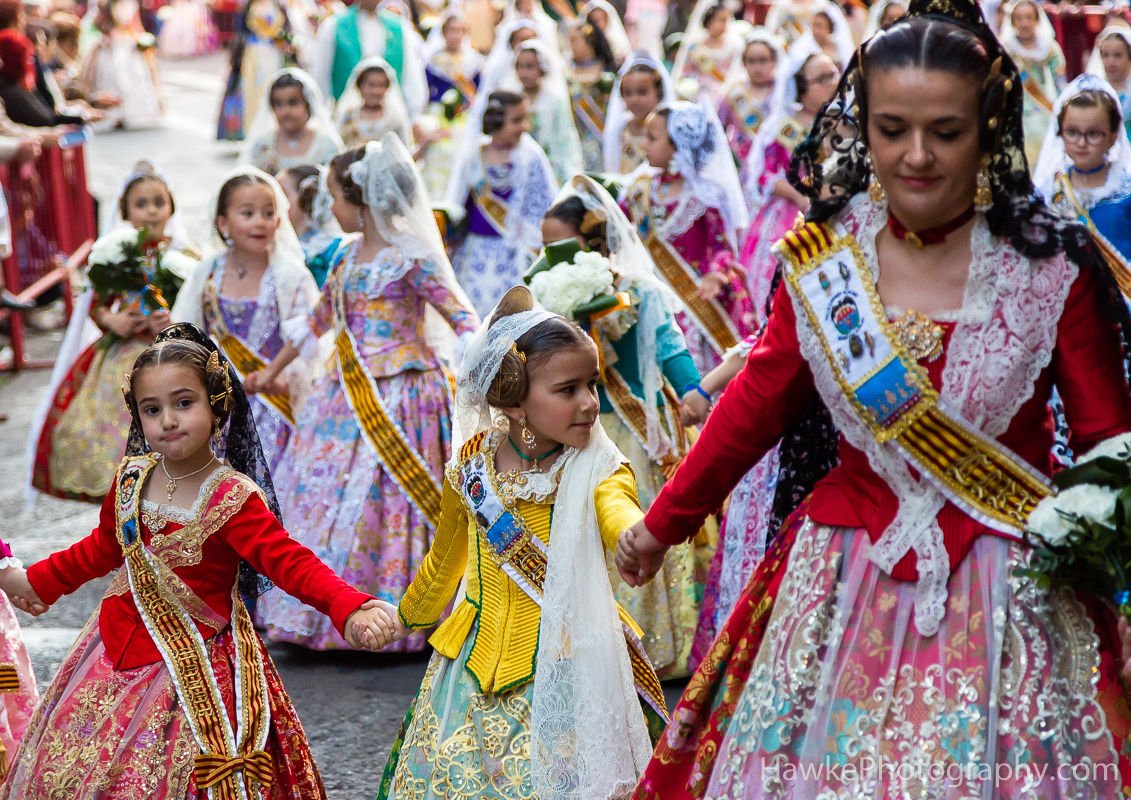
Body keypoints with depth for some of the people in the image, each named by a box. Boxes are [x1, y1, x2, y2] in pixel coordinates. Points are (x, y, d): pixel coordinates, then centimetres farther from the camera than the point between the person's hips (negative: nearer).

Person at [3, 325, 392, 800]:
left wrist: (348, 608, -45)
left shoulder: (233, 498, -18)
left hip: (193, 664, -6)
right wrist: (39, 581, 30)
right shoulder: (132, 478, 0)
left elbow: (289, 561, -28)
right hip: (120, 646, 6)